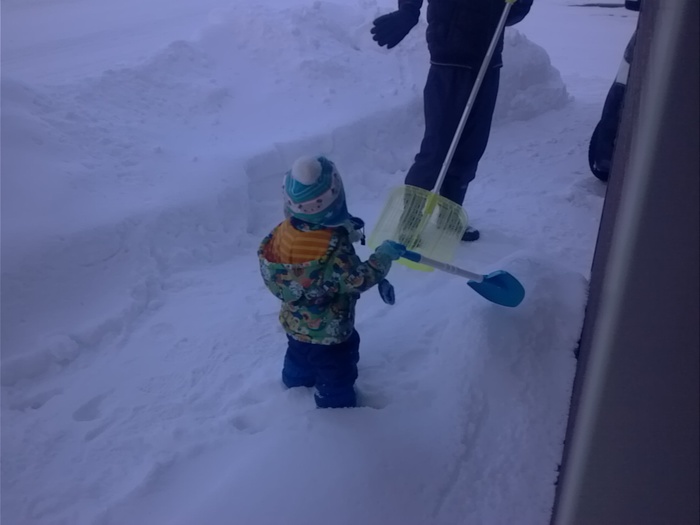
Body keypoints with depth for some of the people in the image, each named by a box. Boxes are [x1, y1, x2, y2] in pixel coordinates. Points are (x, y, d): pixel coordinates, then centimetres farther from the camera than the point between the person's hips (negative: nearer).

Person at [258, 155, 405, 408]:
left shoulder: (284, 230, -17)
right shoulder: (333, 248, -38)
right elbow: (359, 279, -33)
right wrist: (386, 253, -19)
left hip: (295, 321, 7)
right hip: (328, 330, -7)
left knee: (300, 356, 36)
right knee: (336, 374, 20)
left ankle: (296, 382, 62)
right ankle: (337, 407, 42)